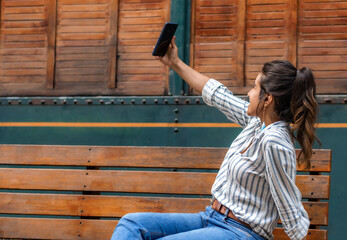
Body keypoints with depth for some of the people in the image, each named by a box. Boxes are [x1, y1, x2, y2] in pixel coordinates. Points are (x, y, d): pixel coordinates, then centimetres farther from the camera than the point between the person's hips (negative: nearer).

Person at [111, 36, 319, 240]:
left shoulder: (273, 142, -23)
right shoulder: (258, 121, 6)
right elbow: (217, 95, 21)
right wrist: (176, 64, 27)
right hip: (212, 218, 10)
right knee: (132, 223, -2)